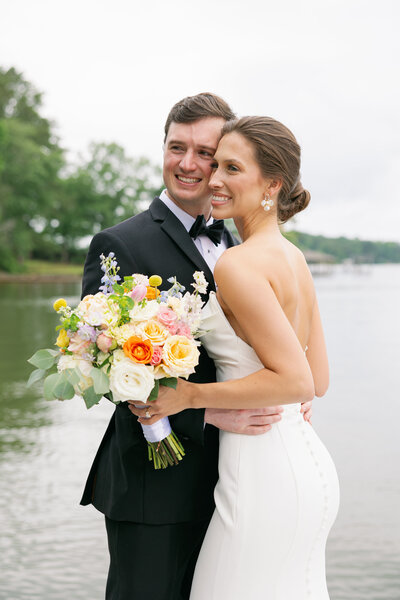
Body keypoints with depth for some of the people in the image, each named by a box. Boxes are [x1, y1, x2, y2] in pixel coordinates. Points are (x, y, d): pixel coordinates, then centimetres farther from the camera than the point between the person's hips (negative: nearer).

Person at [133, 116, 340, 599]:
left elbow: (296, 380, -22)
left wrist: (190, 395, -16)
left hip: (265, 477, -9)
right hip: (309, 467, 9)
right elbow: (319, 379, 12)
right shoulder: (294, 259, 9)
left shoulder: (238, 264, -17)